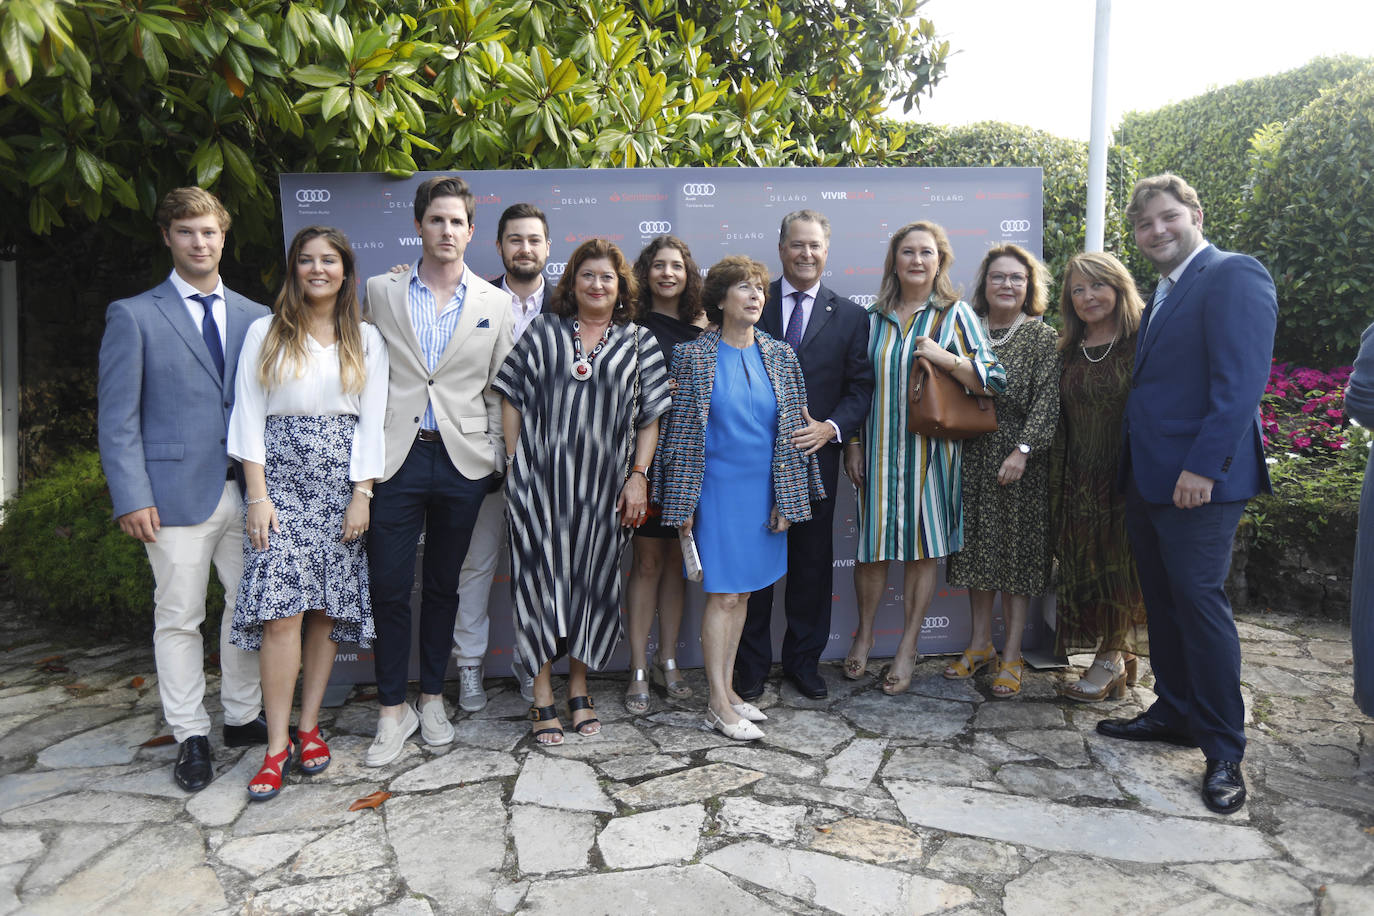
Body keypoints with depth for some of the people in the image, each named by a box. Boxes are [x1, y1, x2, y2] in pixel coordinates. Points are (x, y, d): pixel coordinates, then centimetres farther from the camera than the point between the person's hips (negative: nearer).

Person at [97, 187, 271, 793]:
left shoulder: (255, 317, 12)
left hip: (247, 490, 4)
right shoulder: (134, 316, 2)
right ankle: (191, 737, 18)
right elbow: (118, 418, -2)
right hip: (177, 492, -3)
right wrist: (131, 497, -10)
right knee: (179, 618, 5)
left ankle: (243, 718, 26)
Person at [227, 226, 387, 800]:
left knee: (328, 608, 2)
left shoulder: (366, 339, 11)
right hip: (280, 479, -1)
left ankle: (309, 727, 15)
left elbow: (371, 420, 5)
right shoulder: (265, 333, 8)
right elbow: (249, 417, 3)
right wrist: (258, 495, -6)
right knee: (281, 611, -11)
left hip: (342, 482, 2)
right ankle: (277, 746, -3)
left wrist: (362, 493, -3)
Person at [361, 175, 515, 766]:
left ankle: (432, 698, 27)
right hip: (395, 458, 0)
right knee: (389, 588, 1)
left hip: (462, 462, 1)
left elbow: (499, 390, 9)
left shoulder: (494, 303, 7)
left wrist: (498, 458, 3)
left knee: (443, 585, 12)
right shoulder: (380, 293, 5)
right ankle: (392, 709, 16)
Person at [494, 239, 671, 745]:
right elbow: (512, 398, 6)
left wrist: (638, 475, -2)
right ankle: (543, 696, 14)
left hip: (604, 484, 1)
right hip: (541, 477, -1)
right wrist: (514, 463, -1)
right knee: (542, 576, 2)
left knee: (592, 579, 8)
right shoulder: (542, 333, 7)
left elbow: (650, 418, 6)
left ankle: (579, 688, 24)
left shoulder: (639, 343, 7)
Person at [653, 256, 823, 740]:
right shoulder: (692, 356, -4)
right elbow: (680, 430, -3)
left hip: (763, 491, 4)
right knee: (723, 595, -3)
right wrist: (682, 503, -6)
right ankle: (719, 705, 7)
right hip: (716, 488, -4)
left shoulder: (780, 356, 5)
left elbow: (792, 427, 6)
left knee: (742, 593, 11)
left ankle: (727, 691, 24)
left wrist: (787, 498, 2)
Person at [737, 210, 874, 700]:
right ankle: (751, 665, 23)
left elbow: (860, 388, 3)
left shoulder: (850, 316, 7)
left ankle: (804, 661, 28)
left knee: (813, 563, 11)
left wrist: (830, 428, -14)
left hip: (816, 455, 1)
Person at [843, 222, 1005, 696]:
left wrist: (945, 358, -18)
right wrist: (852, 443, 5)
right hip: (878, 448, 2)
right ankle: (864, 634, 27)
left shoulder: (955, 314, 1)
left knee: (923, 547, 5)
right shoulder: (875, 317, 8)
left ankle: (908, 648, 18)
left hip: (929, 448, -2)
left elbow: (992, 381, -4)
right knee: (871, 541, 6)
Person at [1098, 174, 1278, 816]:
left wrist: (1203, 467, -23)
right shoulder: (1162, 293, 19)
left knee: (1199, 601, -4)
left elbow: (1241, 382, -19)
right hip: (1148, 476, 9)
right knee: (1163, 601, 15)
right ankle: (1174, 713, 29)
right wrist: (1135, 469, 13)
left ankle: (1223, 751, 8)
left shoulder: (1233, 276, -9)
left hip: (1199, 480, -9)